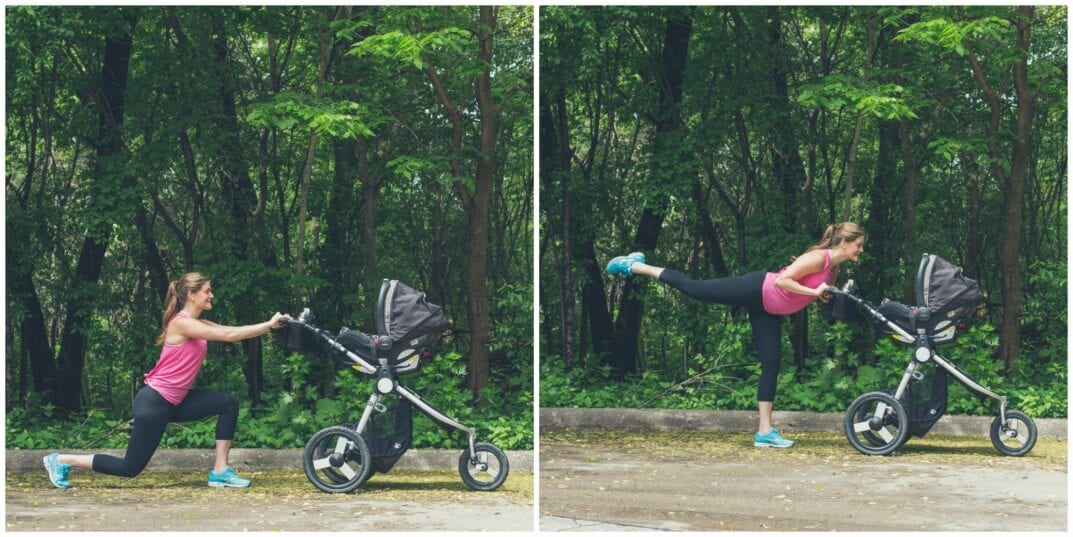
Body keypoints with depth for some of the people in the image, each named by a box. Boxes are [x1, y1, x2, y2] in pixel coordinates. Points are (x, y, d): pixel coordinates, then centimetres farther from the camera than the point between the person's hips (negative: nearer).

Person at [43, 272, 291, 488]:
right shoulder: (182, 323, -19)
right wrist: (268, 324, -23)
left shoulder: (198, 324, 10)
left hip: (173, 401, 9)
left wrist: (269, 325, -11)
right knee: (130, 467, -3)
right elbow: (229, 335, -25)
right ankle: (61, 461, 12)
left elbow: (231, 331, 2)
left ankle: (220, 472, 1)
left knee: (229, 404, -1)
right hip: (154, 402, -9)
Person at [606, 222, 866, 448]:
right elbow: (782, 280, -29)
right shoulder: (819, 258, -21)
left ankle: (765, 431, 1)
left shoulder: (833, 269, 6)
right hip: (754, 290, -9)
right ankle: (633, 265, 15)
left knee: (771, 364, 1)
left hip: (767, 310, 9)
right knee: (690, 287, -2)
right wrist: (814, 292, -28)